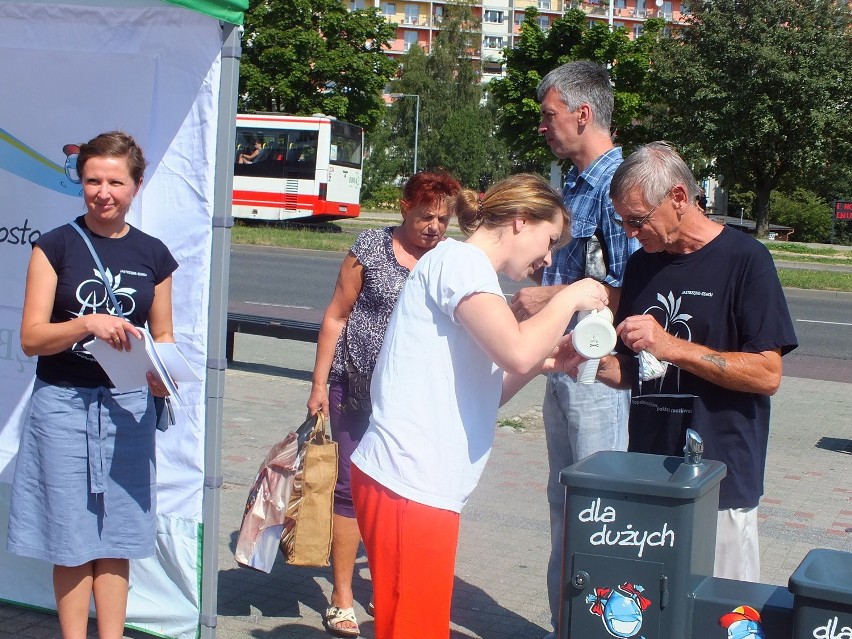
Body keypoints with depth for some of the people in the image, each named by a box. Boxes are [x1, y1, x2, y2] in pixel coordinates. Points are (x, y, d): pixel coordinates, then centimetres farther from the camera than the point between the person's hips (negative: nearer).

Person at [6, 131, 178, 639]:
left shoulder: (153, 255, 6)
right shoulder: (56, 246, -1)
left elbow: (163, 335, 13)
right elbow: (31, 338, -5)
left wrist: (162, 374, -8)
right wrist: (86, 325, -22)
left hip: (128, 406, 2)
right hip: (63, 405, -2)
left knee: (117, 537, 9)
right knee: (72, 539, 4)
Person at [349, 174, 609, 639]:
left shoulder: (469, 270, 21)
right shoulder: (459, 260, -10)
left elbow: (479, 395, 19)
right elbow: (517, 351, -25)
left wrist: (544, 362, 8)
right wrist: (569, 299, -9)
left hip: (425, 485, 10)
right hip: (407, 486, -10)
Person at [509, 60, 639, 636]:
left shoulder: (618, 183, -16)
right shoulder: (572, 184, 14)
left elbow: (631, 291, -22)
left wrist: (552, 298, -16)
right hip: (562, 366, 10)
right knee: (563, 503, 17)